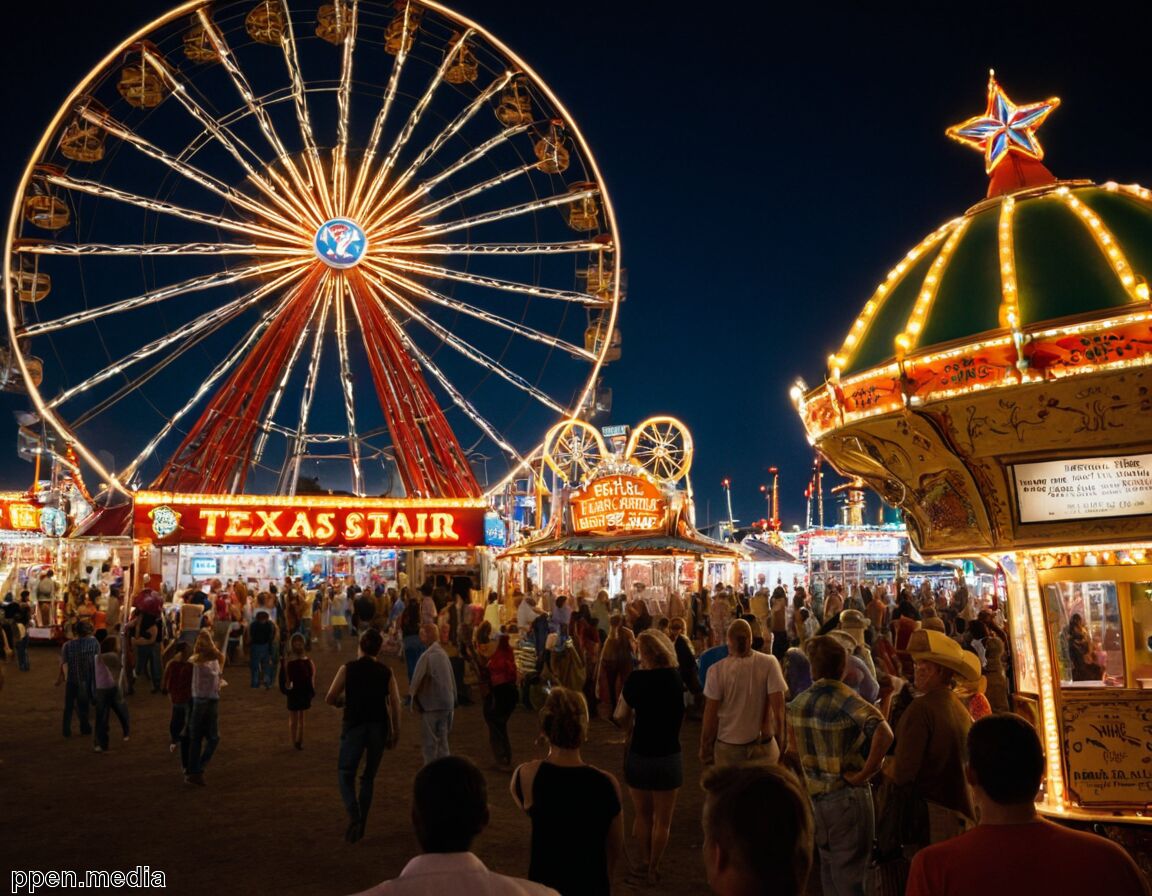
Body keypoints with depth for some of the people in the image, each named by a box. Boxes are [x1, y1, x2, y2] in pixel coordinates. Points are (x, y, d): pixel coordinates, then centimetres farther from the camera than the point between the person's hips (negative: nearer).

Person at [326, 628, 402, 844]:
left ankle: (354, 816, -11)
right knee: (369, 777, 16)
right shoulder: (386, 672, 1)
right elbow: (395, 705, -2)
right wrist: (395, 733, 6)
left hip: (354, 725, -2)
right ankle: (361, 825, 19)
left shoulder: (348, 668, -4)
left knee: (345, 773, 11)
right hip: (379, 727, 2)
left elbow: (330, 699, -6)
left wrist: (342, 701, 15)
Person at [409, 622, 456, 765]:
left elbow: (418, 681, -14)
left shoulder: (428, 656, -19)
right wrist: (453, 698, 18)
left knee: (430, 742, 2)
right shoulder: (442, 653, 9)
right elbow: (451, 679, 14)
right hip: (446, 703, 8)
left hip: (432, 703, -8)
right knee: (442, 741, 15)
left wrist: (414, 699, 0)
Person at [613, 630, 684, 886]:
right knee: (662, 820, 15)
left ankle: (645, 863, 32)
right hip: (669, 757, 0)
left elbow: (622, 717, -7)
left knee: (643, 815, 20)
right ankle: (653, 869, 22)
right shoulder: (678, 677, -7)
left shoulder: (637, 678, -15)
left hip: (639, 756, 0)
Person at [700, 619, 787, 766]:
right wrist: (782, 742, -1)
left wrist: (705, 748, 4)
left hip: (728, 746, 0)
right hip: (763, 744, 0)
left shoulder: (717, 670, -11)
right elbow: (778, 708, -12)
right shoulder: (769, 663, -10)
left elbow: (710, 715, -8)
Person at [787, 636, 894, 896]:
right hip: (847, 795, -6)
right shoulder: (847, 700, -20)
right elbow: (884, 733, -34)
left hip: (815, 794, 6)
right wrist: (865, 773, -24)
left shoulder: (798, 703, 0)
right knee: (849, 871, 7)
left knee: (828, 863, 23)